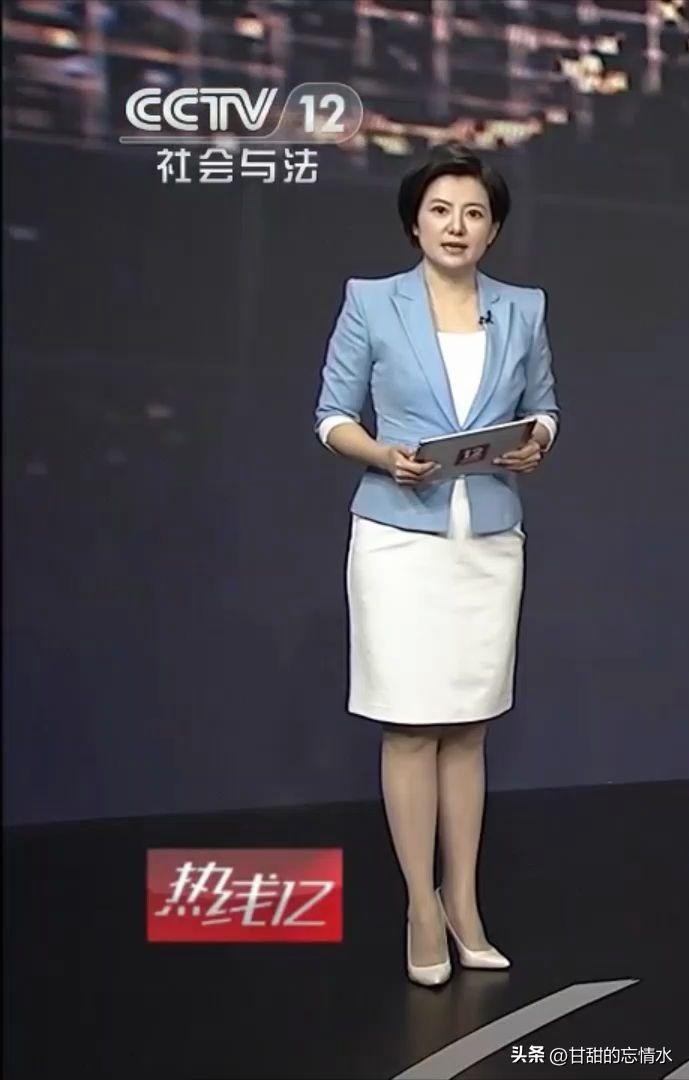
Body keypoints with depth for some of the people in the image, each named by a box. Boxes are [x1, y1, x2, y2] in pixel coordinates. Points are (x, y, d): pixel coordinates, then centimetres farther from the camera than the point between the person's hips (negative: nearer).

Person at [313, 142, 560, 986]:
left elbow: (543, 408, 15)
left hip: (491, 542, 3)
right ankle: (423, 908, 12)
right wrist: (385, 455, -17)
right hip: (400, 539, -2)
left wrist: (535, 446, -7)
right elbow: (332, 415, 2)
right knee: (410, 724, -1)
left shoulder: (523, 310, 8)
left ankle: (464, 904, 18)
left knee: (467, 726, 8)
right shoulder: (370, 303, 0)